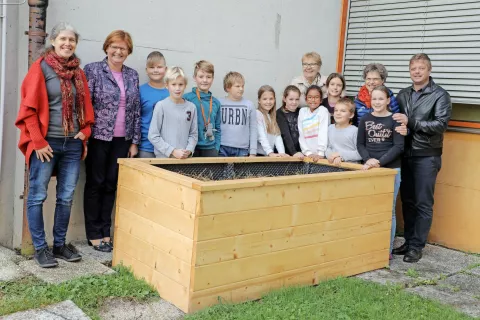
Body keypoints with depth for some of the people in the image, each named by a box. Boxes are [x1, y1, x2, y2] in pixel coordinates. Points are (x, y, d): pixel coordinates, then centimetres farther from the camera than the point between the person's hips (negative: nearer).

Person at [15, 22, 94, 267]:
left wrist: (85, 133, 6)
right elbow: (29, 107, -8)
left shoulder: (78, 72, 11)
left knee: (66, 197, 10)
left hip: (73, 144, 5)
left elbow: (85, 106, 18)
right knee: (37, 197, 2)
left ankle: (60, 245, 22)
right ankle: (40, 249, 13)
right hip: (46, 143, -5)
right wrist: (38, 142, -12)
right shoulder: (41, 68, -5)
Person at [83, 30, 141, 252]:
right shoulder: (93, 70, -3)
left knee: (111, 185, 10)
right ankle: (94, 234, 15)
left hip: (122, 140, 4)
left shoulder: (132, 75, 10)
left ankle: (105, 232, 21)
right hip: (99, 136, -4)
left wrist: (134, 141, 5)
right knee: (95, 184, 5)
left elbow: (136, 110, 9)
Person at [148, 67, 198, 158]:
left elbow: (194, 134, 7)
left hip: (185, 159, 3)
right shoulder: (161, 106, -5)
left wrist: (188, 151, -9)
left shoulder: (191, 107, 4)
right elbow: (153, 136, -7)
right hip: (164, 157, -2)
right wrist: (172, 151, -11)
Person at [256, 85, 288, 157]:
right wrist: (270, 153, -22)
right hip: (258, 154, -5)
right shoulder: (257, 114, -5)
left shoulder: (273, 116, 15)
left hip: (271, 155, 6)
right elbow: (261, 136, -13)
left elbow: (277, 136, 4)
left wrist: (282, 153, -9)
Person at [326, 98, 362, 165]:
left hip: (351, 165, -4)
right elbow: (327, 147, 11)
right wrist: (333, 157, -7)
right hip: (333, 164, 4)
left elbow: (360, 154, -8)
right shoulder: (330, 128, 11)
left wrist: (340, 155, -9)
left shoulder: (354, 130, -5)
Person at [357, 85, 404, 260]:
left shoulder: (395, 120, -1)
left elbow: (398, 146, -7)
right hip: (368, 169, 3)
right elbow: (360, 144, 6)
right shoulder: (365, 119, 8)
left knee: (388, 210, 2)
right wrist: (368, 160, -12)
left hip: (391, 169, -3)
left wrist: (380, 162, -17)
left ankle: (387, 249, 10)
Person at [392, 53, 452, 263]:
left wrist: (411, 122, -20)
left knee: (423, 204, 0)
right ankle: (408, 241, 20)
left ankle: (417, 246, 8)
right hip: (405, 155, 5)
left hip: (427, 156, -5)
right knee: (407, 201, 10)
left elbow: (441, 125, -13)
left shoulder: (440, 95, -3)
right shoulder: (403, 95, 12)